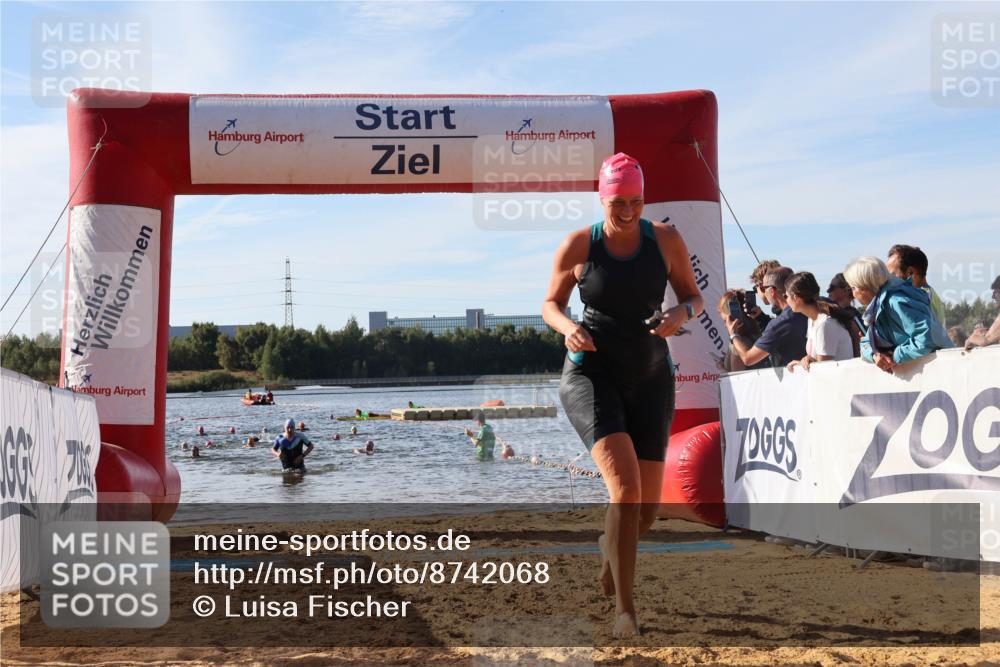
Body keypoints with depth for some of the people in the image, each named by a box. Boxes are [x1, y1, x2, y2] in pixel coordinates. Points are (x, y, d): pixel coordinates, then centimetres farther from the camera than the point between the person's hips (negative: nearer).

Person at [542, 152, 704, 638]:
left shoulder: (665, 239, -2)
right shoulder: (578, 246, -7)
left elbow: (693, 296, 8)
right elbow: (550, 304, 5)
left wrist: (681, 314, -16)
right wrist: (568, 327, -17)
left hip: (650, 379, 3)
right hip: (591, 374, -3)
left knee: (647, 506, 5)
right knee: (625, 486, -23)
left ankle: (611, 550, 42)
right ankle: (624, 607, -14)